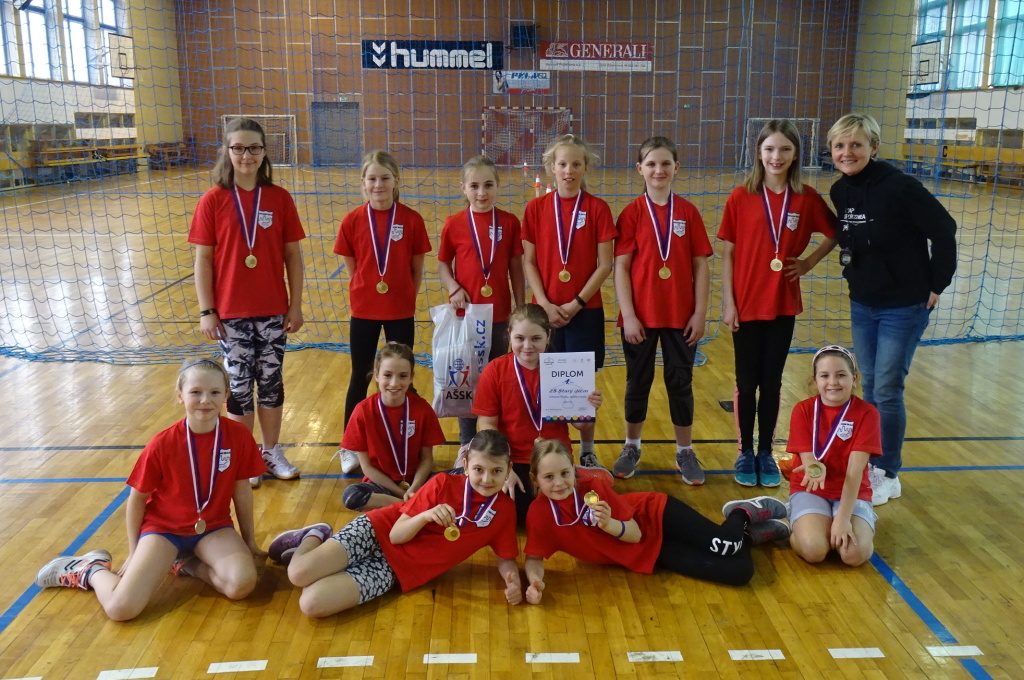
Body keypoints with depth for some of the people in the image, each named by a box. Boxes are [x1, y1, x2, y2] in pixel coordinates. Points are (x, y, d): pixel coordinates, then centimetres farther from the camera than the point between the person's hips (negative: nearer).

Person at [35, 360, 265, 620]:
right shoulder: (162, 445, -18)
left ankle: (188, 563, 3)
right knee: (120, 607, -18)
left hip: (213, 528, 2)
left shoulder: (238, 435, -14)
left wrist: (249, 540, 8)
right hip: (164, 528, -2)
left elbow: (242, 489, -1)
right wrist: (133, 554, 4)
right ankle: (92, 569, 15)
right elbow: (137, 499, -4)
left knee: (242, 584, -26)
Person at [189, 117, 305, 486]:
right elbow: (203, 259, -3)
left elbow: (293, 255, 1)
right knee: (239, 384, 8)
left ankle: (272, 452, 27)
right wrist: (206, 311, -7)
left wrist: (296, 305, -1)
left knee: (271, 381, 11)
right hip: (231, 313, -1)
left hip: (273, 311, 1)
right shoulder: (213, 201, -4)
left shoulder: (280, 199, -1)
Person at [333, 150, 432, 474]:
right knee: (360, 377, 11)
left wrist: (404, 298, 1)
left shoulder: (411, 220, -7)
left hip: (401, 311, 0)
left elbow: (417, 268, 0)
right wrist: (366, 294, 3)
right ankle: (350, 448, 23)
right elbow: (351, 268, 4)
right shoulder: (352, 221, -5)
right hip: (363, 311, 1)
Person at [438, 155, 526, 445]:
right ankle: (467, 445, 24)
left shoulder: (510, 223, -2)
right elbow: (443, 264, 5)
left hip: (499, 315, 0)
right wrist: (453, 288, -13)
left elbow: (516, 268, 2)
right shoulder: (454, 224, -3)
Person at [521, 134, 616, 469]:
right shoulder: (536, 208, 2)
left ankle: (587, 451, 21)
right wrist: (545, 304, -10)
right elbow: (529, 262, 1)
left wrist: (575, 304, -11)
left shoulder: (598, 209, -3)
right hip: (545, 310, 2)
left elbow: (605, 264, -5)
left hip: (585, 311, -1)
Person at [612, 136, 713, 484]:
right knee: (638, 382, 11)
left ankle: (685, 452, 25)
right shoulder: (632, 213, -3)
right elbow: (621, 266, -6)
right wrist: (628, 316, -11)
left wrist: (700, 313, -4)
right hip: (641, 316, -1)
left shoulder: (688, 212, 1)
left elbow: (701, 265, 1)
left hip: (681, 315, 1)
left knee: (681, 383, 10)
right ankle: (631, 447, 28)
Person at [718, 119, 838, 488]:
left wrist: (809, 263, 0)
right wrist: (728, 302, -8)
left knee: (772, 381, 10)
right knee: (747, 382, 8)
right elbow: (727, 253, -4)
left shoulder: (807, 198, -2)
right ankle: (745, 453, 22)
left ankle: (766, 452, 24)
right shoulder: (740, 197, -6)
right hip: (746, 305, -1)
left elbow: (834, 234, 13)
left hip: (783, 305, 1)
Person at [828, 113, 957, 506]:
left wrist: (937, 285, -11)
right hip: (862, 305, 6)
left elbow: (943, 231, -14)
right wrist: (856, 274, 8)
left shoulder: (899, 186, -20)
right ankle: (871, 463, 30)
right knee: (869, 387, 14)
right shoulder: (840, 191, -1)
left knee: (887, 391, -1)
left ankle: (889, 476, 16)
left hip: (904, 307, -6)